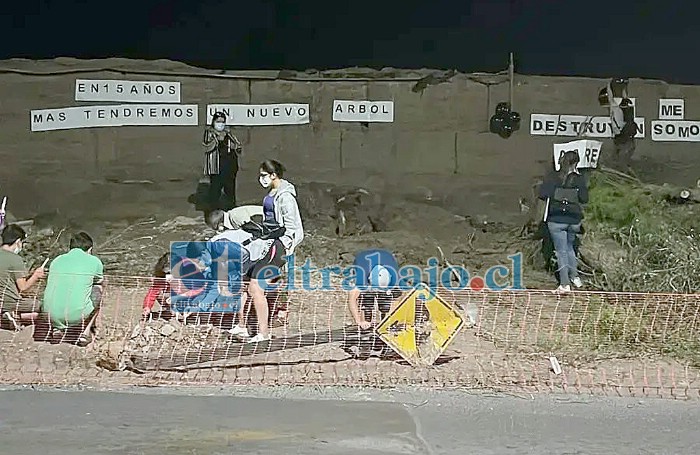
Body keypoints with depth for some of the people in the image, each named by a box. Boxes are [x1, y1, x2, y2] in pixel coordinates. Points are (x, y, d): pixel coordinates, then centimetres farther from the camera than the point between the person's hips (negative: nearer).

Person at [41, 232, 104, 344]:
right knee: (97, 292, 24)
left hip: (52, 316, 3)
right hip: (77, 316, -3)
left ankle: (57, 328, 14)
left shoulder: (56, 260, 16)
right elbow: (100, 283, 28)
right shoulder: (94, 261, 7)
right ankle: (85, 333, 15)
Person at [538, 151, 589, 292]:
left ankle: (565, 284, 0)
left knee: (561, 251, 3)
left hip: (556, 220, -2)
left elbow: (542, 194, -14)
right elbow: (584, 199, -7)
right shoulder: (579, 179, -4)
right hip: (574, 220, 2)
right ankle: (575, 277, 27)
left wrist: (553, 198, 7)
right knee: (569, 247, 24)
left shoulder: (552, 176, -6)